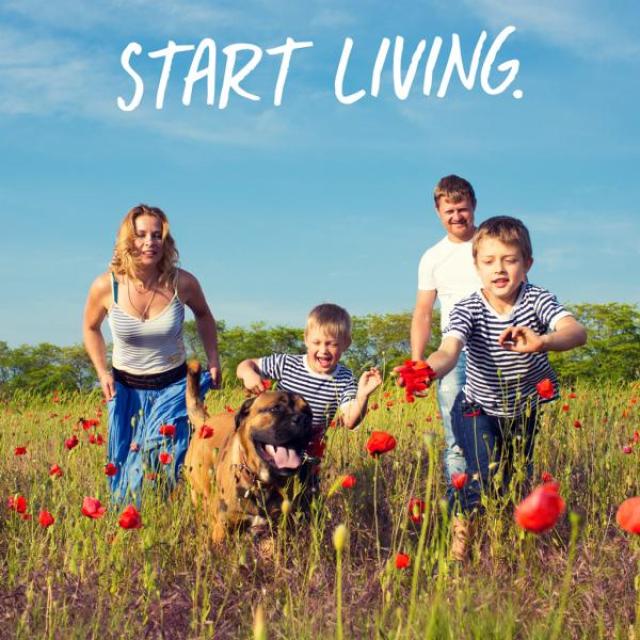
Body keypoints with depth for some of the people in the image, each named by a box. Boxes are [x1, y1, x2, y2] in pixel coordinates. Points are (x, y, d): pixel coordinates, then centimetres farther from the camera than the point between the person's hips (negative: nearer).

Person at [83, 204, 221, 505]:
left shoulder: (182, 283, -16)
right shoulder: (106, 286, -15)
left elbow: (203, 315, 9)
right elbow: (91, 327, 7)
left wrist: (213, 360, 3)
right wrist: (102, 372, -2)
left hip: (173, 387, -1)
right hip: (126, 389, 1)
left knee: (164, 462, -12)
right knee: (125, 465, 8)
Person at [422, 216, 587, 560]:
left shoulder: (537, 300, -22)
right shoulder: (467, 309, -24)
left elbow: (577, 331, -41)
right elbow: (449, 350, -42)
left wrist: (541, 342, -63)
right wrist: (427, 370, -67)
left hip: (525, 411, 2)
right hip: (479, 410, -2)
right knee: (484, 475, -20)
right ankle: (460, 539, 1)